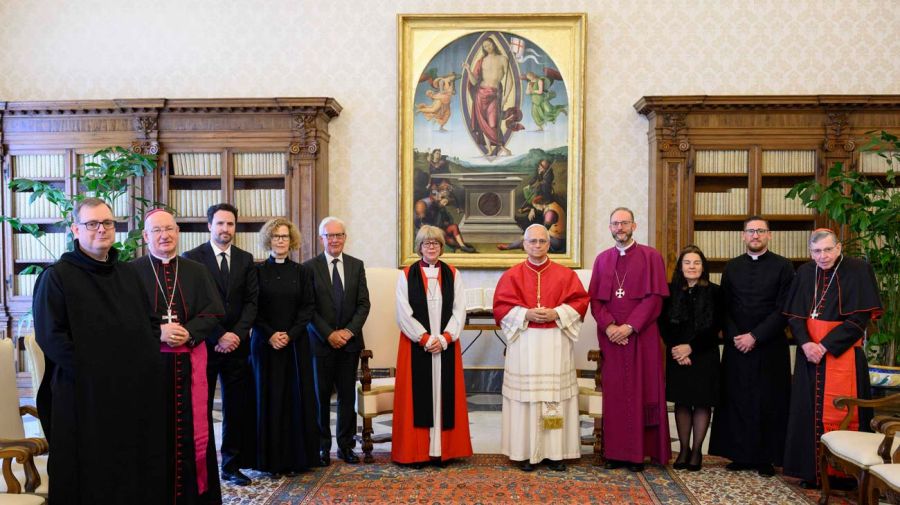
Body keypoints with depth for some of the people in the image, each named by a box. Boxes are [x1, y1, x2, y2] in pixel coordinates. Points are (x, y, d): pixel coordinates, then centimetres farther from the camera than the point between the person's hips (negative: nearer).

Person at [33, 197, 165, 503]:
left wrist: (146, 361, 4)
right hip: (84, 392, -5)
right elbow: (49, 335, -12)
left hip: (136, 390, 5)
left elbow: (151, 322, 18)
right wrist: (89, 370, -14)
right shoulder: (57, 276, -5)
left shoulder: (128, 274, 13)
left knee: (136, 466, 12)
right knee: (90, 472, 5)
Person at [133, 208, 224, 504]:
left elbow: (214, 312, 3)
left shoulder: (196, 271, 9)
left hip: (188, 362, 2)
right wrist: (157, 332, -19)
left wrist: (189, 332, -14)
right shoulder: (132, 271, 1)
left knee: (190, 429, 4)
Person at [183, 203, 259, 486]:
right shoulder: (192, 258, -2)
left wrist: (237, 335, -9)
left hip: (236, 345, 3)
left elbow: (251, 301, 5)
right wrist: (219, 337, -13)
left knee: (236, 409, 7)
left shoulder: (245, 259, 9)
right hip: (205, 344, -3)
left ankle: (232, 466, 17)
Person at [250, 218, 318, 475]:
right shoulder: (258, 271, 2)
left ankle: (296, 456, 9)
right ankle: (272, 458, 9)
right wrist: (270, 335, -12)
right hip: (265, 343, -1)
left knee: (296, 398, 1)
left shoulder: (300, 271, 6)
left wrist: (290, 334, -10)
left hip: (296, 344, 1)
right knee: (269, 399, 1)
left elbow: (307, 307, 2)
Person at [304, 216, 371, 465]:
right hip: (321, 342, -2)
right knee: (321, 396, 5)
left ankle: (346, 445, 17)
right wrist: (329, 334, -13)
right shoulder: (310, 267, -2)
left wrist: (349, 330, -10)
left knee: (348, 395, 7)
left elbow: (363, 304, 4)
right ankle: (322, 446, 16)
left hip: (350, 340, 2)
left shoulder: (357, 265, 7)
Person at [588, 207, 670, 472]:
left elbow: (655, 297, -7)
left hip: (642, 336, -3)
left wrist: (630, 326, -14)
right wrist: (609, 326, -10)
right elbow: (595, 300, 7)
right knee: (614, 393, 4)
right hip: (611, 337, 3)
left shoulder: (650, 256, 1)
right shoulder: (602, 259, 11)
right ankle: (616, 452, 10)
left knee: (641, 392, 1)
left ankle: (639, 452, 9)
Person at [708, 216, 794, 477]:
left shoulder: (783, 266, -1)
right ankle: (740, 455, 13)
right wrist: (733, 336, -7)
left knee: (768, 402, 3)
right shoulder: (731, 267, 9)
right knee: (737, 401, 4)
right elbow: (724, 308, 7)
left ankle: (766, 458, 12)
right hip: (736, 345, 3)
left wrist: (755, 336, -13)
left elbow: (784, 309, -8)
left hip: (769, 347, -2)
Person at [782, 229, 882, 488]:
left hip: (842, 354, -4)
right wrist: (805, 343, -11)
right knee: (810, 412, 6)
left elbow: (859, 318, -11)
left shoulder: (858, 271, -6)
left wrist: (825, 346, -15)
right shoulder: (804, 273, 7)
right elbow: (794, 315, 6)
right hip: (809, 354, 4)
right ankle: (813, 471, 14)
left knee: (840, 414, -4)